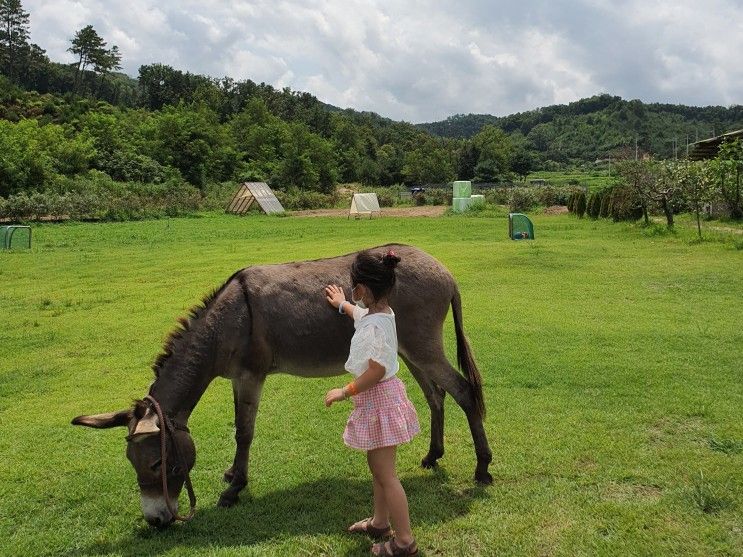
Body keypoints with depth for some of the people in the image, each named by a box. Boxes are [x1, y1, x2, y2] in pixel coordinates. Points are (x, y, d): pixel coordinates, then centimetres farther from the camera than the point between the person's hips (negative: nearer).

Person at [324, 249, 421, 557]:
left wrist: (345, 392, -17)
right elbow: (360, 313, 29)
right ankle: (380, 522, 37)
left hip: (378, 399, -10)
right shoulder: (381, 312, 4)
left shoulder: (374, 325, -25)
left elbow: (377, 371, -28)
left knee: (385, 473, -1)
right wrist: (342, 304, 47)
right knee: (377, 465, 22)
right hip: (380, 397, 10)